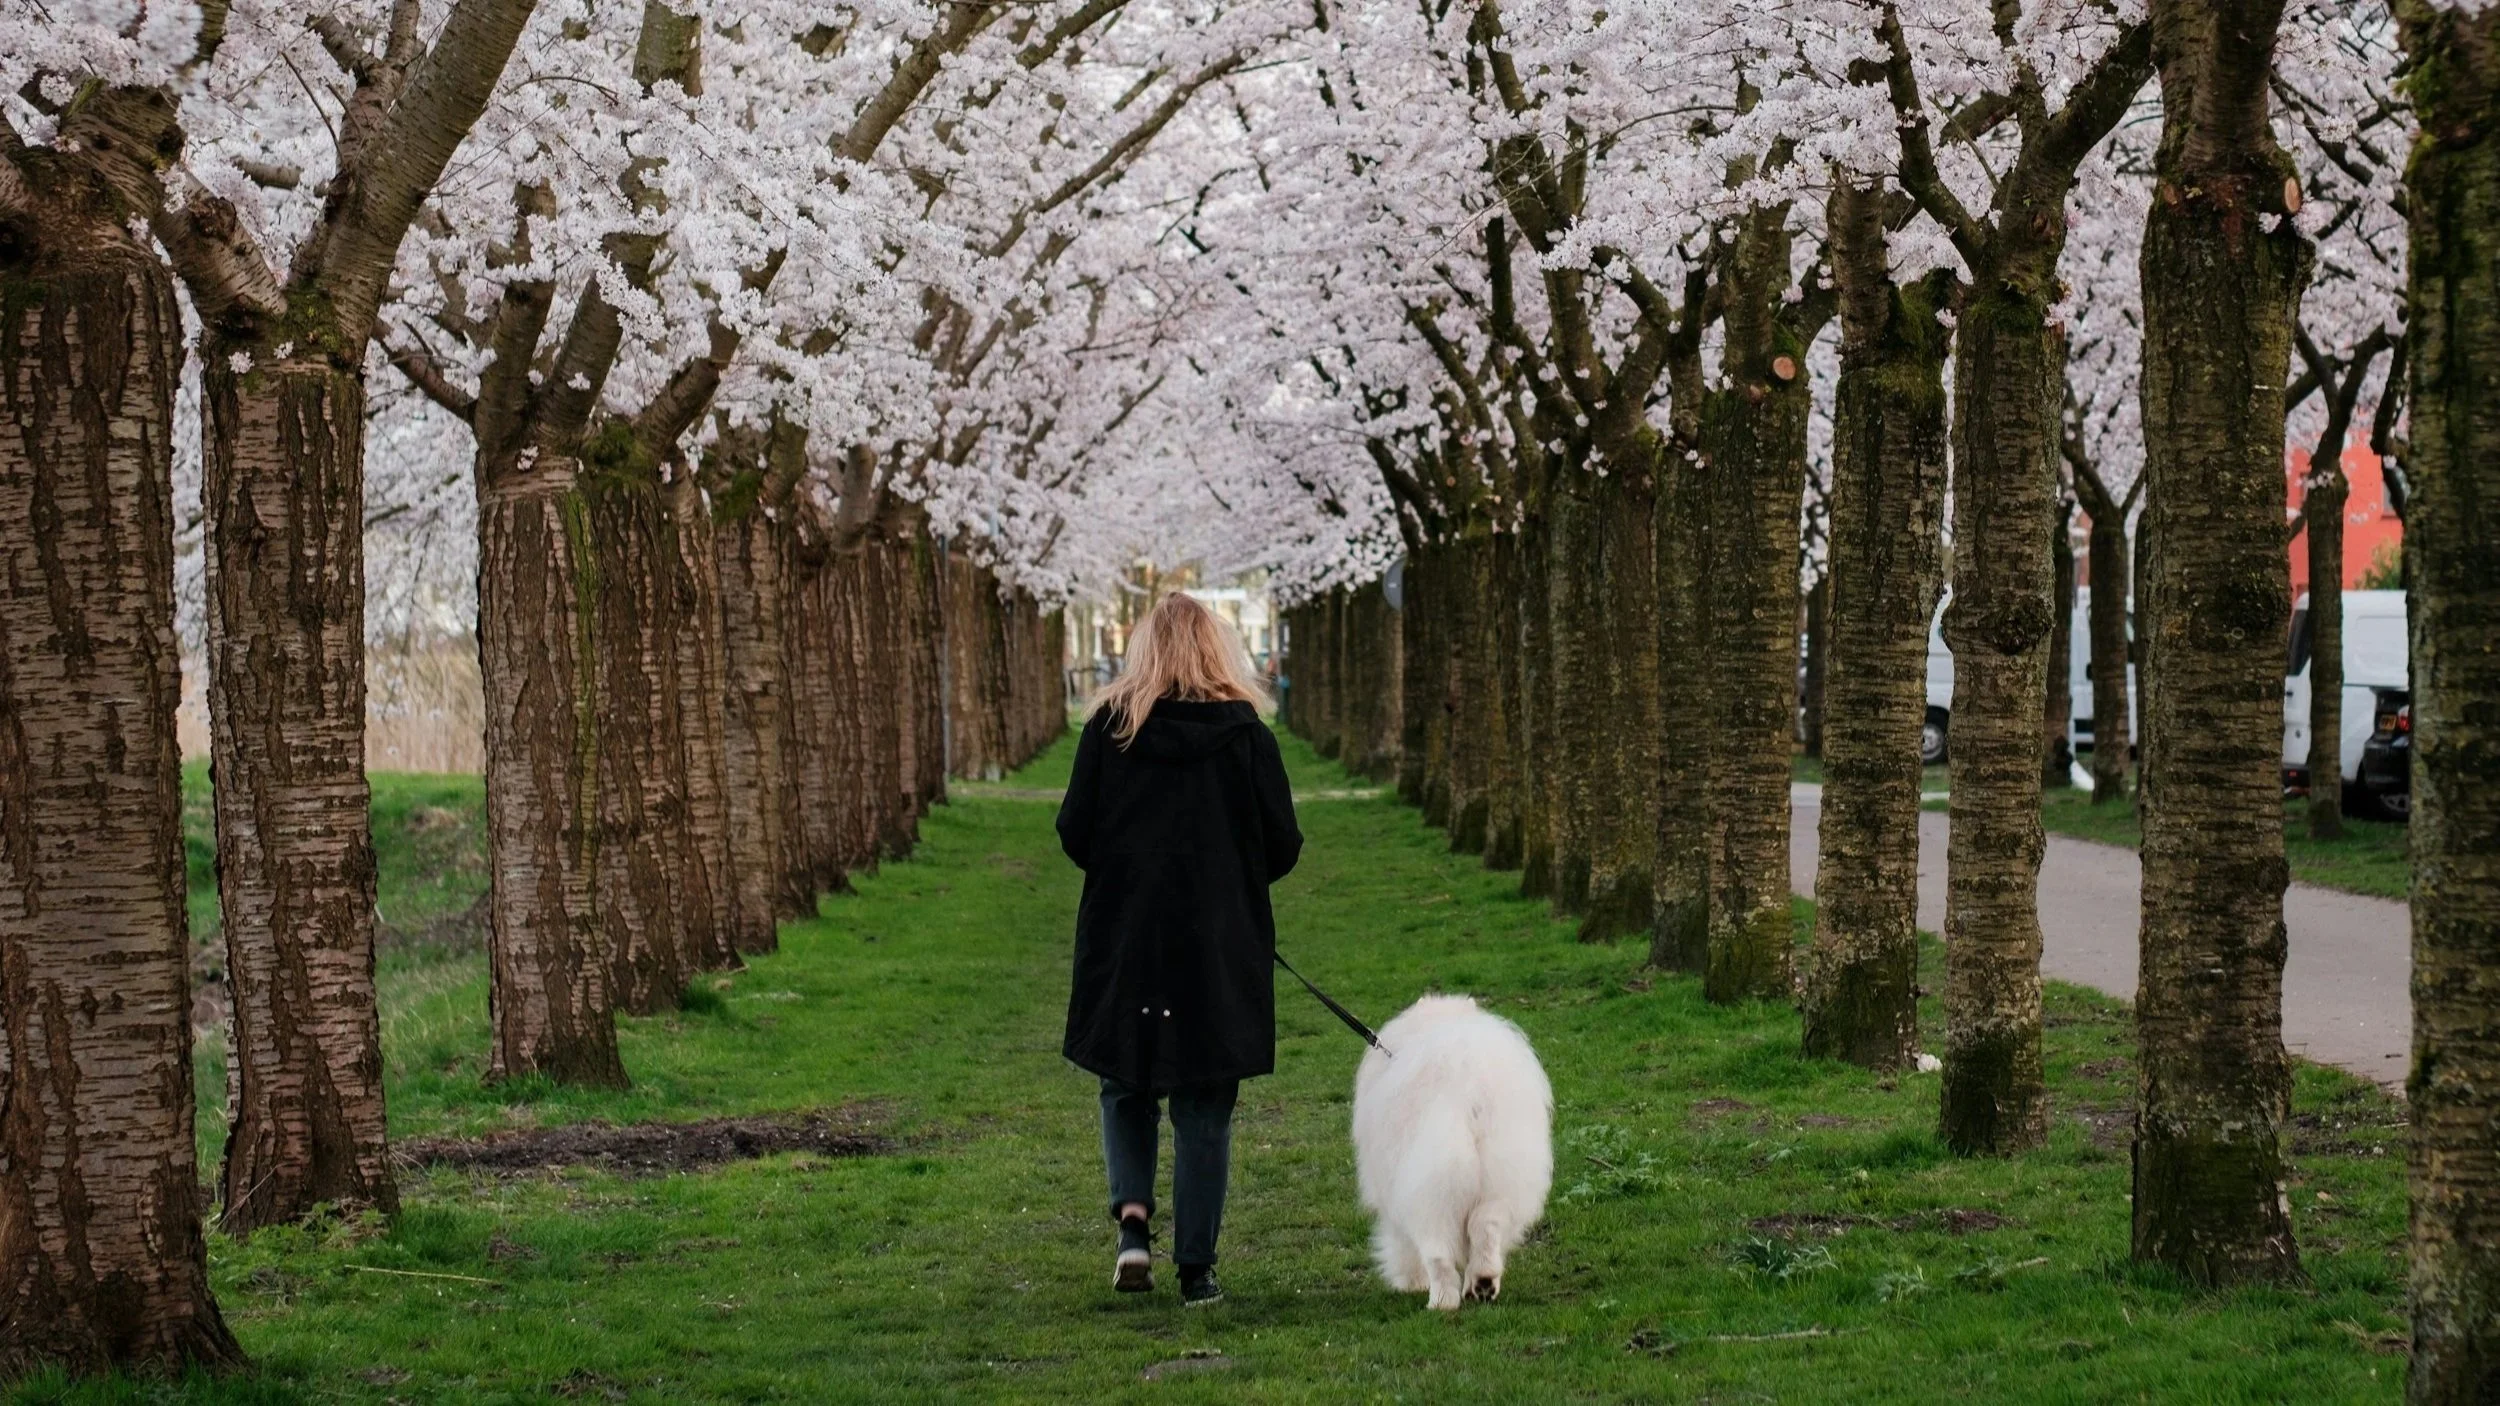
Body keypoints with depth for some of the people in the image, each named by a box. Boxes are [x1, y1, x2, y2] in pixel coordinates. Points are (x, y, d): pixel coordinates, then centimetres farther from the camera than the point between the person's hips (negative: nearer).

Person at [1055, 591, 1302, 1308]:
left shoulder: (1109, 730, -4)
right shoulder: (1246, 736, -5)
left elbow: (1074, 834, -2)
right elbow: (1283, 848, -2)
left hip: (1123, 944, 0)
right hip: (1222, 950, 0)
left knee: (1126, 1089, 18)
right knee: (1204, 1112, 7)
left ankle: (1132, 1218, -3)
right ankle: (1196, 1269, 7)